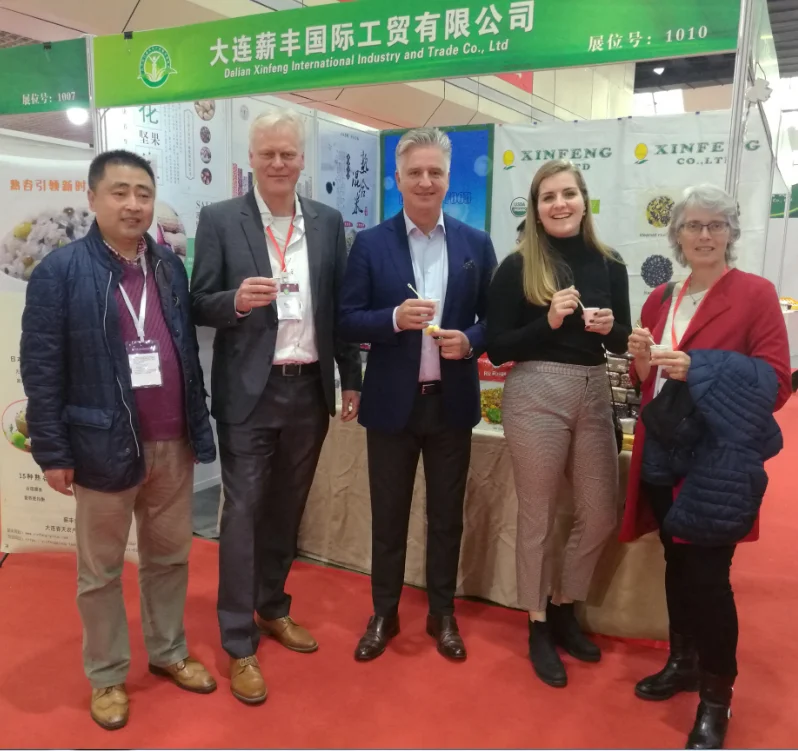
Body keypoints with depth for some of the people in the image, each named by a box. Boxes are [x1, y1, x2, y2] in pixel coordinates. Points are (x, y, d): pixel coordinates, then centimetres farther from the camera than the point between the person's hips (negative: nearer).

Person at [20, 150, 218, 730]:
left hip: (173, 444, 5)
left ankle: (169, 652, 39)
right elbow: (40, 368, -9)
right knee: (100, 571, 13)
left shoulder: (170, 267, 6)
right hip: (104, 445, -4)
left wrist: (199, 425, 9)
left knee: (170, 557, 19)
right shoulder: (61, 270, -9)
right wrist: (52, 451, -10)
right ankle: (106, 676, 32)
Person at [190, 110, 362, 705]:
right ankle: (240, 645, 17)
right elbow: (200, 305, -3)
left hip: (310, 389, 4)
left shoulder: (328, 221, 6)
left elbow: (340, 306, 8)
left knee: (287, 510, 17)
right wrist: (237, 300, -25)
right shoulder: (219, 220, -3)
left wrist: (352, 379, 8)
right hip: (250, 392, -3)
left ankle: (273, 608, 38)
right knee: (244, 513, 3)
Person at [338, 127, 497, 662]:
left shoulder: (476, 244, 3)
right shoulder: (370, 244, -2)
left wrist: (469, 341, -14)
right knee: (388, 516, 12)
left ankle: (443, 614, 32)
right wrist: (394, 317, -22)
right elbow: (348, 322, -4)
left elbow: (494, 318, 6)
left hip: (452, 402, 1)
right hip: (392, 402, -1)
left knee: (447, 516, 13)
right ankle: (384, 615, 31)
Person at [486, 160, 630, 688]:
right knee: (538, 519, 7)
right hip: (536, 394, -4)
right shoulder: (517, 267, -5)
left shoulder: (609, 264, 6)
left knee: (602, 516, 11)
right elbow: (497, 349, -7)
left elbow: (622, 341, 12)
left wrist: (609, 327, -9)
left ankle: (564, 609, 35)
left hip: (595, 393, 5)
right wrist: (549, 320, -19)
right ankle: (538, 624, 27)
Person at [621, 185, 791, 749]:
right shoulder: (660, 299, 10)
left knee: (708, 574, -1)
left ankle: (717, 697, 19)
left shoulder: (756, 293, -6)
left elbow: (777, 384, -11)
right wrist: (643, 360, -5)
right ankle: (684, 661, 35)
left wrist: (698, 370, -22)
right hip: (663, 456, 5)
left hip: (718, 460, -5)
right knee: (677, 564, 15)